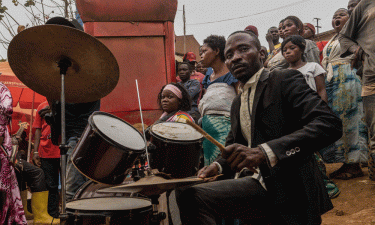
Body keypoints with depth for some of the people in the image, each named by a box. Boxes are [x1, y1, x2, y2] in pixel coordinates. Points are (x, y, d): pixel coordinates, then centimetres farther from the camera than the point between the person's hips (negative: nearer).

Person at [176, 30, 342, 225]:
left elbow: (329, 123, -22)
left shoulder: (285, 79, -8)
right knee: (189, 194, -12)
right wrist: (218, 166, 3)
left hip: (292, 192, -6)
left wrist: (265, 152, -33)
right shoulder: (238, 103, 16)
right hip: (261, 186, 6)